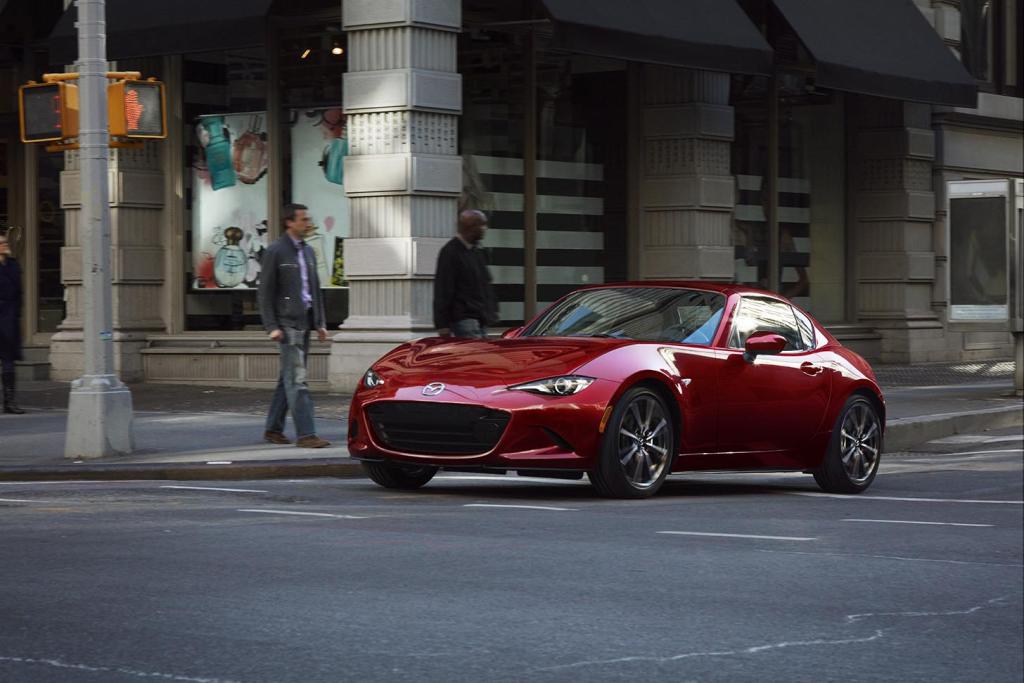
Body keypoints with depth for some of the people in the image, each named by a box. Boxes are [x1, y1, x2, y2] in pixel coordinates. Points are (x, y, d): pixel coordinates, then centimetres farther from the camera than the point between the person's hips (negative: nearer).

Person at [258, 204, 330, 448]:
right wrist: (271, 326, -15)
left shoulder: (308, 252, 15)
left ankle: (273, 429, 20)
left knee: (288, 378, 11)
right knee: (297, 380, -12)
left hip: (304, 323, 8)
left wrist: (320, 322, 13)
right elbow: (265, 292, -8)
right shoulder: (275, 252, -7)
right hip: (286, 324, -8)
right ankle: (305, 434, -16)